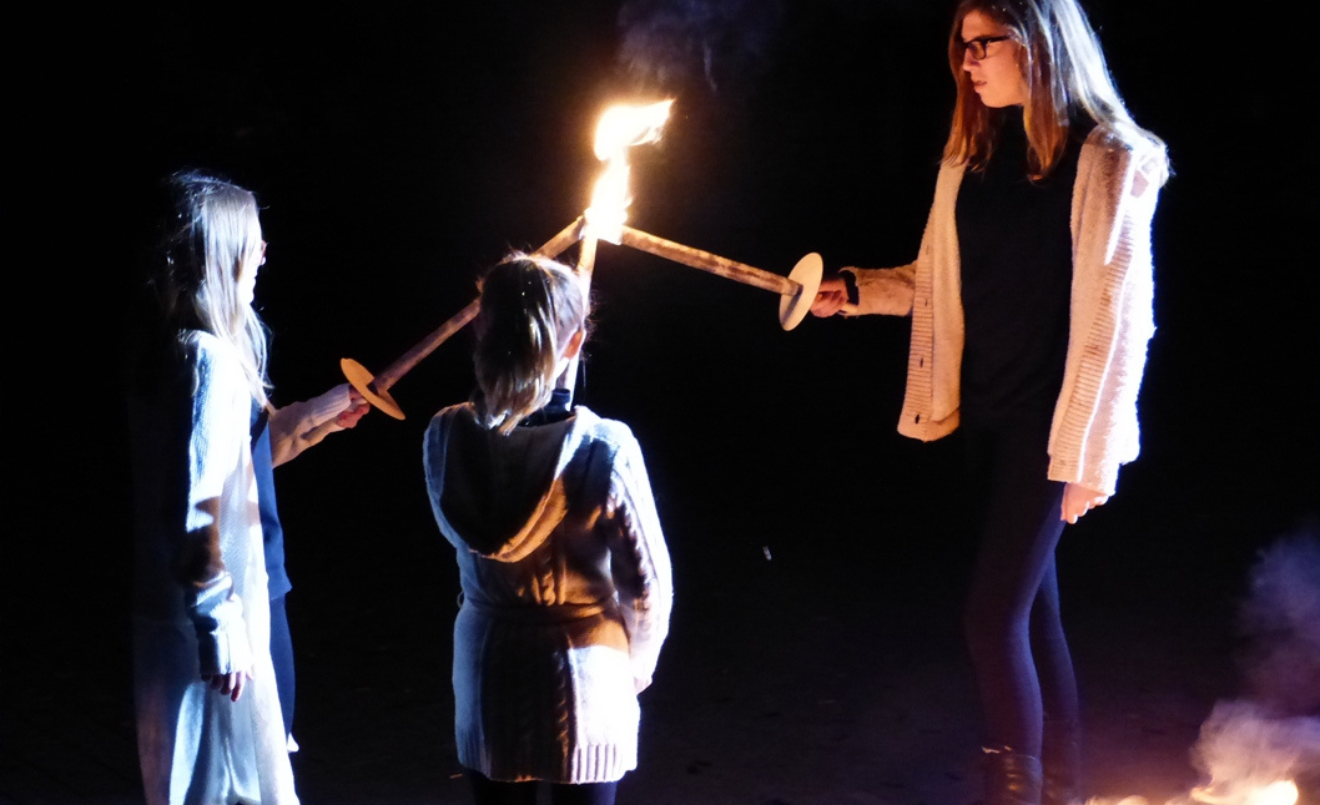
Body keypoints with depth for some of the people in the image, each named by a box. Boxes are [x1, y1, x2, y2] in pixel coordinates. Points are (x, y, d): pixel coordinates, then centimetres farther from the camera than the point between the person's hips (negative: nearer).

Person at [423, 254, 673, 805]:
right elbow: (648, 583, -13)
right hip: (583, 675, -3)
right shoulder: (605, 449, -23)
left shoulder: (444, 436, -14)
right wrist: (639, 658, 6)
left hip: (487, 671, 3)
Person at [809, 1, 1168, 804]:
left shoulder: (1111, 161, -11)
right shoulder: (971, 159, 8)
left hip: (1051, 419, -6)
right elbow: (938, 283, 14)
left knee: (994, 614, -8)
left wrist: (1092, 452, -13)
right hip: (988, 412, 6)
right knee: (1032, 604, 14)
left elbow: (1120, 316, -12)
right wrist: (852, 291, -1)